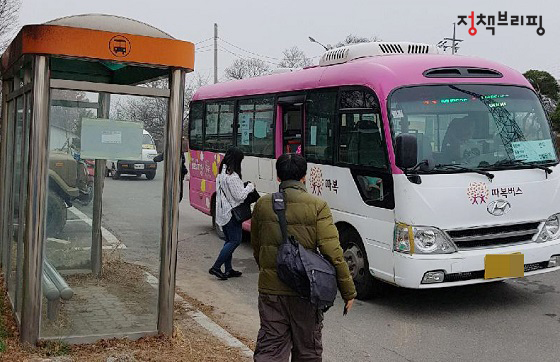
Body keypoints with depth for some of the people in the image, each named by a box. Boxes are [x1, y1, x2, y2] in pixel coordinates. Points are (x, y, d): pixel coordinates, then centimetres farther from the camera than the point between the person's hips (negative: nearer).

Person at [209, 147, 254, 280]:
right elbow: (239, 196, -20)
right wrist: (250, 187, -5)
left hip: (222, 212, 10)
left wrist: (244, 186, 12)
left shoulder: (221, 173, 9)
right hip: (231, 213, -10)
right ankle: (216, 267, -4)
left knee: (229, 240, 15)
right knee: (235, 240, -2)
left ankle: (228, 269, 19)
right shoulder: (232, 176, -20)